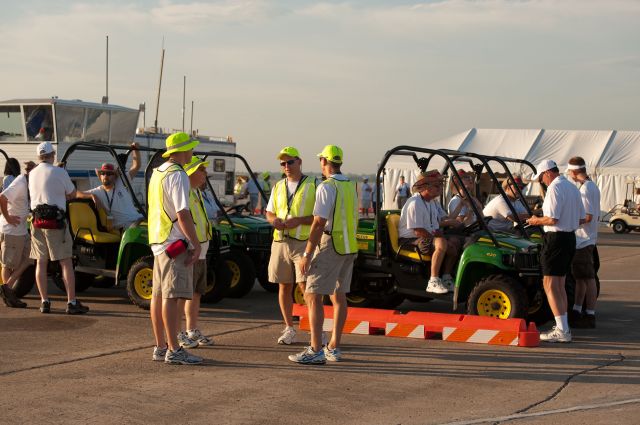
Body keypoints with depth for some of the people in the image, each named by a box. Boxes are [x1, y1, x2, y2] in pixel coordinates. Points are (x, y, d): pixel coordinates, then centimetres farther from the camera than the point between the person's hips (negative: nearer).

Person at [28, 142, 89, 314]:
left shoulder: (32, 174, 10)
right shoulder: (59, 172, -7)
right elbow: (72, 194, 2)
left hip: (37, 221, 5)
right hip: (55, 221, -5)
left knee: (41, 262, 8)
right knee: (66, 262, -1)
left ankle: (44, 302, 9)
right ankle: (72, 302, -4)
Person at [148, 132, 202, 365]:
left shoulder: (157, 172, 15)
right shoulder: (177, 175, -15)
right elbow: (182, 214, -21)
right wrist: (196, 244, -18)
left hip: (158, 241, 10)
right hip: (175, 243, -10)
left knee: (158, 295, 10)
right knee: (171, 297, -9)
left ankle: (160, 347, 16)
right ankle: (174, 351, -8)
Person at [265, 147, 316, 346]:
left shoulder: (312, 185, -2)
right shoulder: (278, 187, 16)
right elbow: (269, 212, 22)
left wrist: (298, 221, -19)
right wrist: (273, 220, -2)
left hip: (303, 242, -5)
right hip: (280, 242, 5)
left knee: (306, 285, -11)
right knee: (284, 286, 8)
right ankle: (289, 329, 18)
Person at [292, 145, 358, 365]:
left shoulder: (326, 187, -15)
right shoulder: (352, 186, 11)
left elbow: (319, 223, -19)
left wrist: (307, 254, -16)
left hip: (330, 246, -8)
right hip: (349, 247, 8)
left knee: (313, 295, -7)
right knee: (339, 296, 13)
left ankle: (315, 351, -12)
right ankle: (334, 348, 17)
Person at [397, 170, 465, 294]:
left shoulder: (433, 202, 14)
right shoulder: (415, 203, -19)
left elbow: (446, 220, 13)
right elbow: (418, 232, -23)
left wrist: (461, 205, 7)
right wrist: (435, 236, -15)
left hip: (428, 237, 10)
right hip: (409, 241, -10)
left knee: (455, 241, -4)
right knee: (441, 243, -33)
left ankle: (446, 279, -2)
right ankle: (433, 282, -31)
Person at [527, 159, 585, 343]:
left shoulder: (554, 188, -14)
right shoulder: (573, 188, 14)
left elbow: (552, 219, -20)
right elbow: (581, 218, 18)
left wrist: (537, 221, -3)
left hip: (555, 238, -9)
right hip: (570, 237, 9)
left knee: (550, 285, -7)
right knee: (560, 285, 16)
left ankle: (562, 331, -11)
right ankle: (563, 327, 19)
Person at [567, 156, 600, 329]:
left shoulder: (585, 189, -17)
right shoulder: (593, 187, 15)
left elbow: (588, 217, -22)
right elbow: (596, 216, 20)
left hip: (583, 240, -10)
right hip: (587, 239, 10)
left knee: (588, 278, -6)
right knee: (580, 277, 15)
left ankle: (590, 316, -2)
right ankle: (576, 311, 23)